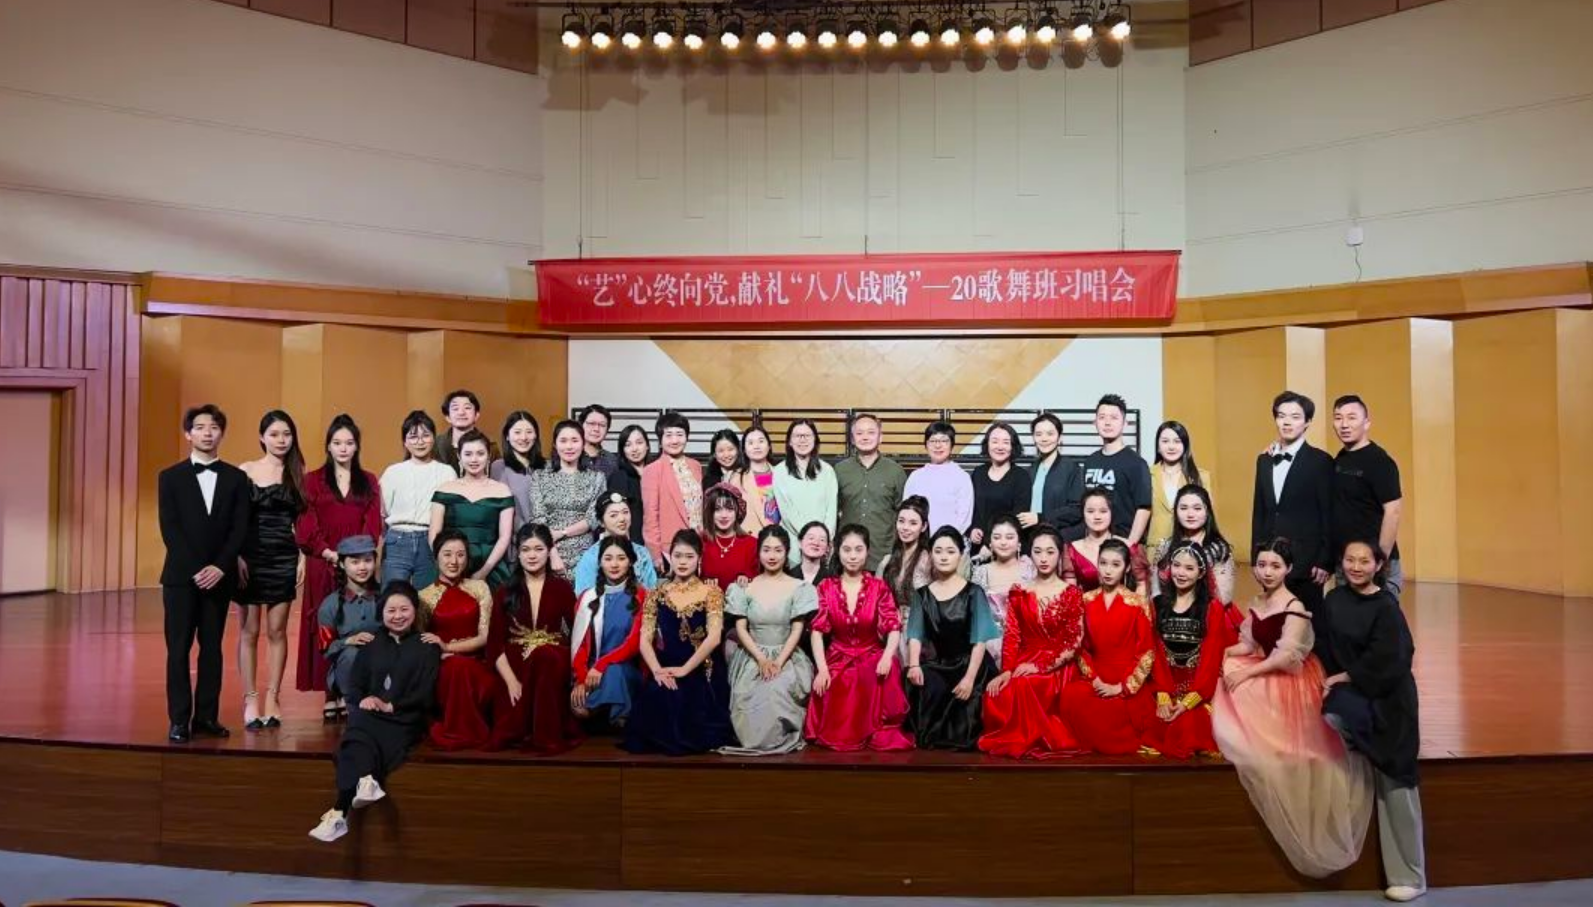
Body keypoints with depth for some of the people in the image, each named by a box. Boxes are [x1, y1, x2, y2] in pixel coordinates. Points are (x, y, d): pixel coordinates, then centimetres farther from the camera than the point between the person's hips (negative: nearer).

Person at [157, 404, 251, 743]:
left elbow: (240, 528, 1)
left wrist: (219, 566, -12)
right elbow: (169, 529, -4)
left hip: (219, 576, 1)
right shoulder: (170, 477, 4)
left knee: (212, 648, 6)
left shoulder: (236, 478, 7)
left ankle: (207, 716, 11)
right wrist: (194, 569, -14)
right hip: (180, 576, -1)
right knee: (178, 650, -1)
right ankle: (179, 720, 3)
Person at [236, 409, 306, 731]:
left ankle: (272, 698, 11)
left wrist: (303, 558, 0)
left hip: (284, 559, 1)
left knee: (277, 631, 5)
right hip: (251, 558, -1)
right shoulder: (245, 471, 0)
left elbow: (302, 521, 6)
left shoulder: (297, 474, 5)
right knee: (249, 631, 2)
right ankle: (250, 700, 8)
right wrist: (237, 557, -9)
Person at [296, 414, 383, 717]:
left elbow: (373, 524, 3)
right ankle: (330, 696, 2)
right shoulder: (314, 481, 8)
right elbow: (307, 526, 0)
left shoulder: (368, 482, 11)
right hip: (322, 565, -1)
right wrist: (329, 553, -11)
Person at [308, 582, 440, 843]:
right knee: (358, 736, -34)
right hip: (371, 716, 3)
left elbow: (424, 696, 0)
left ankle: (341, 811, -43)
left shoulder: (427, 648, 9)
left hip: (405, 721, -3)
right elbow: (353, 686, 15)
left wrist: (389, 706, -12)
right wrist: (363, 699, -8)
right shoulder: (372, 646, 22)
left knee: (357, 743, -31)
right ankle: (365, 781, -58)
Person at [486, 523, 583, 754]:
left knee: (544, 656, -37)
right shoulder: (506, 592, 8)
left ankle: (548, 736, -25)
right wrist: (511, 680, -15)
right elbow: (495, 642, 1)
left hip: (552, 662, 0)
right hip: (515, 664, 0)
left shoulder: (562, 589, 7)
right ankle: (518, 733, -4)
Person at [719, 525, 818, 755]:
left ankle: (778, 739, -8)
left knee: (779, 690, -33)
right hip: (752, 658, 1)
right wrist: (762, 659, -14)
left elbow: (797, 630, -3)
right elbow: (740, 629, 0)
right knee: (752, 696, -27)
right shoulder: (745, 588, 5)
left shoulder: (798, 588, 2)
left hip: (787, 657, -1)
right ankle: (758, 739, -1)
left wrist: (779, 662, -17)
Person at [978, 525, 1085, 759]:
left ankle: (1030, 740, -11)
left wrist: (1041, 666, -16)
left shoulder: (1072, 593, 1)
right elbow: (1011, 636, 2)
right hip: (1024, 661, 3)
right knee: (996, 693, -28)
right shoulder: (1019, 591, 9)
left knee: (1024, 685, -34)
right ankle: (1009, 738, -1)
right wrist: (1006, 671, -15)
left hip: (1057, 667, -3)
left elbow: (1074, 643, -4)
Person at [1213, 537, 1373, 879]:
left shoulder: (1294, 607, -16)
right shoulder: (1256, 604, 7)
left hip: (1291, 681, -7)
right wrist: (1223, 652, -10)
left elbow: (1287, 657, -22)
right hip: (1266, 676, 7)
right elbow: (1250, 645, 8)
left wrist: (1247, 673, -23)